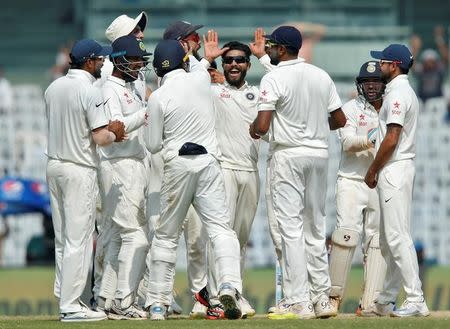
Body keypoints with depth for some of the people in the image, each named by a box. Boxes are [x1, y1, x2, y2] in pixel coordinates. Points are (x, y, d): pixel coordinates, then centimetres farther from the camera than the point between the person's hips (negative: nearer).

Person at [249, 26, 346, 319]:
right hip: (320, 154, 6)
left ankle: (298, 302, -10)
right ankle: (322, 297, 14)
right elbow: (340, 120, 9)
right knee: (316, 227, 13)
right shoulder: (322, 76, 7)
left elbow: (262, 125, -19)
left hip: (289, 156, -6)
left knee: (291, 227, -6)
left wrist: (253, 129, 4)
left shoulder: (274, 79, -12)